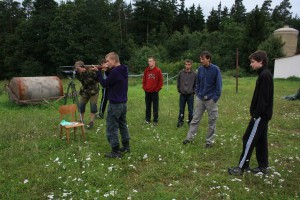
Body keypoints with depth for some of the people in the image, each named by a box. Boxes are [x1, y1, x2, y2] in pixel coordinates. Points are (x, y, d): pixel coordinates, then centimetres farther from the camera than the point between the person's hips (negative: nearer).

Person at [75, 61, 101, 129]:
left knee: (93, 107, -4)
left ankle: (91, 122, 6)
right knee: (81, 106, 6)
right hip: (84, 91, 5)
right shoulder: (79, 73, -6)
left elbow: (99, 79, -25)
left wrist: (97, 71, -41)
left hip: (93, 91, -5)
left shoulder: (91, 71, -23)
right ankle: (81, 120, 23)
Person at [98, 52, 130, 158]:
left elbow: (105, 84, -13)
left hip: (115, 104, -10)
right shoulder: (123, 70, 8)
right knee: (123, 125, 19)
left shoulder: (115, 71, -21)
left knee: (111, 128, -1)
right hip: (123, 103, 10)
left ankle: (115, 151, 5)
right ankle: (126, 146, 28)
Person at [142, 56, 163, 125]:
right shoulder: (146, 70, 6)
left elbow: (161, 81, -4)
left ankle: (155, 120, 11)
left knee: (155, 107, 3)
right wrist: (144, 87, 4)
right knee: (148, 106, 11)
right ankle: (147, 119, 22)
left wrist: (157, 89, -6)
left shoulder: (158, 70, -6)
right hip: (147, 92, 4)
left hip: (155, 92, -4)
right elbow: (144, 80, 13)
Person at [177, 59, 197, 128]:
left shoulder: (194, 74, -5)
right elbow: (178, 82, 7)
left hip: (190, 95, -1)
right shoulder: (181, 73, -3)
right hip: (182, 94, 1)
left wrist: (193, 92, -2)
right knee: (181, 109, 8)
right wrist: (179, 90, 3)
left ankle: (190, 122, 20)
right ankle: (180, 122, 19)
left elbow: (196, 84, 3)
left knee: (191, 110, 7)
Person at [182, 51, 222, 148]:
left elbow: (218, 85, -9)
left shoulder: (215, 69, -10)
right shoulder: (200, 69, 3)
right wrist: (197, 93, 4)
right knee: (195, 119, 7)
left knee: (211, 121, 6)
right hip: (200, 99, 4)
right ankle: (189, 137, 14)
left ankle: (210, 140, 17)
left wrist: (215, 98, -13)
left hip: (211, 99, -4)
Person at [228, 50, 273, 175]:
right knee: (260, 140, 14)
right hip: (262, 114, 10)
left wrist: (256, 114, -20)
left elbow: (263, 98, -22)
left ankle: (241, 167, 2)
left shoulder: (265, 75, -17)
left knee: (249, 139, -5)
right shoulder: (264, 75, 13)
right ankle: (263, 166, 23)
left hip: (261, 115, -10)